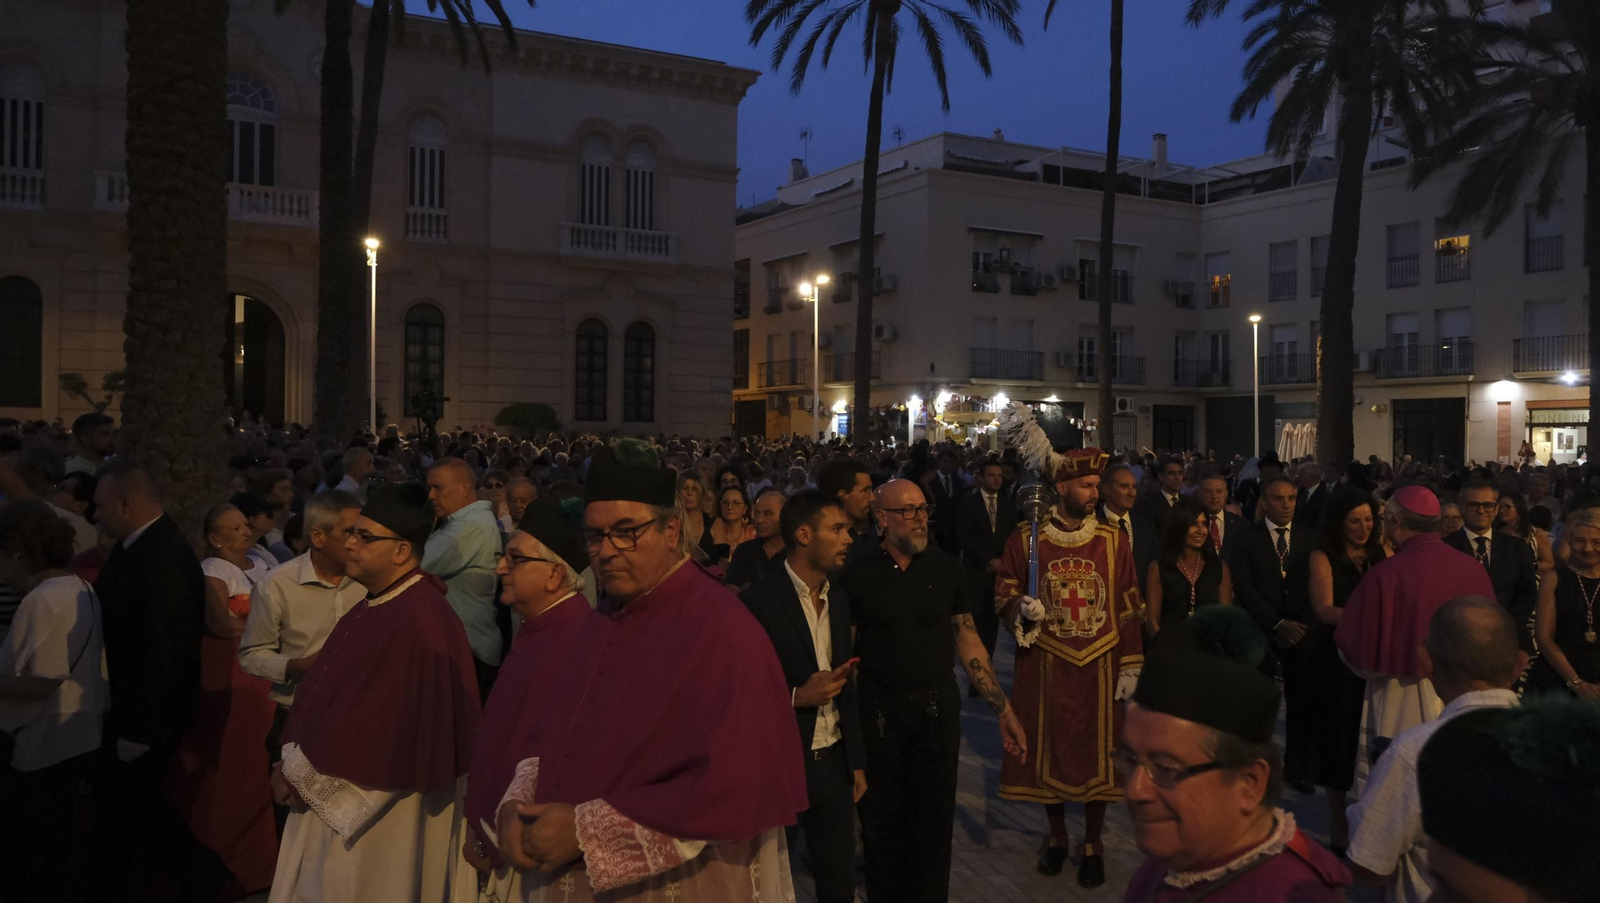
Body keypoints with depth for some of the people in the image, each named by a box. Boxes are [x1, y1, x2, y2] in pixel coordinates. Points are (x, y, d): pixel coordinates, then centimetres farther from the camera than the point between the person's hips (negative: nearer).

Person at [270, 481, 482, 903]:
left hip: (378, 813, -9)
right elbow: (326, 693, 13)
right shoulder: (375, 605, 9)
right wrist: (295, 764, 2)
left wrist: (303, 773, -13)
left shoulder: (417, 619, -24)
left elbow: (376, 728, -24)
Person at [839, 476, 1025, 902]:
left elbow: (967, 642, 3)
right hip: (880, 711, -1)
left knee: (935, 818, 12)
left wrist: (1003, 709, 1)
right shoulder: (857, 575, -7)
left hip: (939, 708, 2)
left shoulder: (946, 569, -2)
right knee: (882, 820, 13)